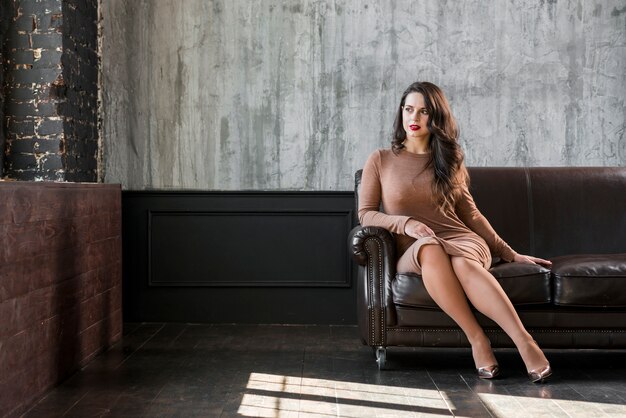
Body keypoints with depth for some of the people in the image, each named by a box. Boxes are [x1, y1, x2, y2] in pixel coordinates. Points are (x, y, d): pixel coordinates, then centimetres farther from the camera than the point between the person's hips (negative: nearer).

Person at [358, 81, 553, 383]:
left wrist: (510, 253, 14)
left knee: (463, 263, -37)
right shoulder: (380, 161, 12)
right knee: (430, 249, -40)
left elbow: (471, 214, 20)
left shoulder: (448, 161, 19)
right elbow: (366, 214, 6)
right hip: (412, 253, -1)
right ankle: (476, 339, -35)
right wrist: (406, 223, -12)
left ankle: (524, 342, -46)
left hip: (463, 241, 2)